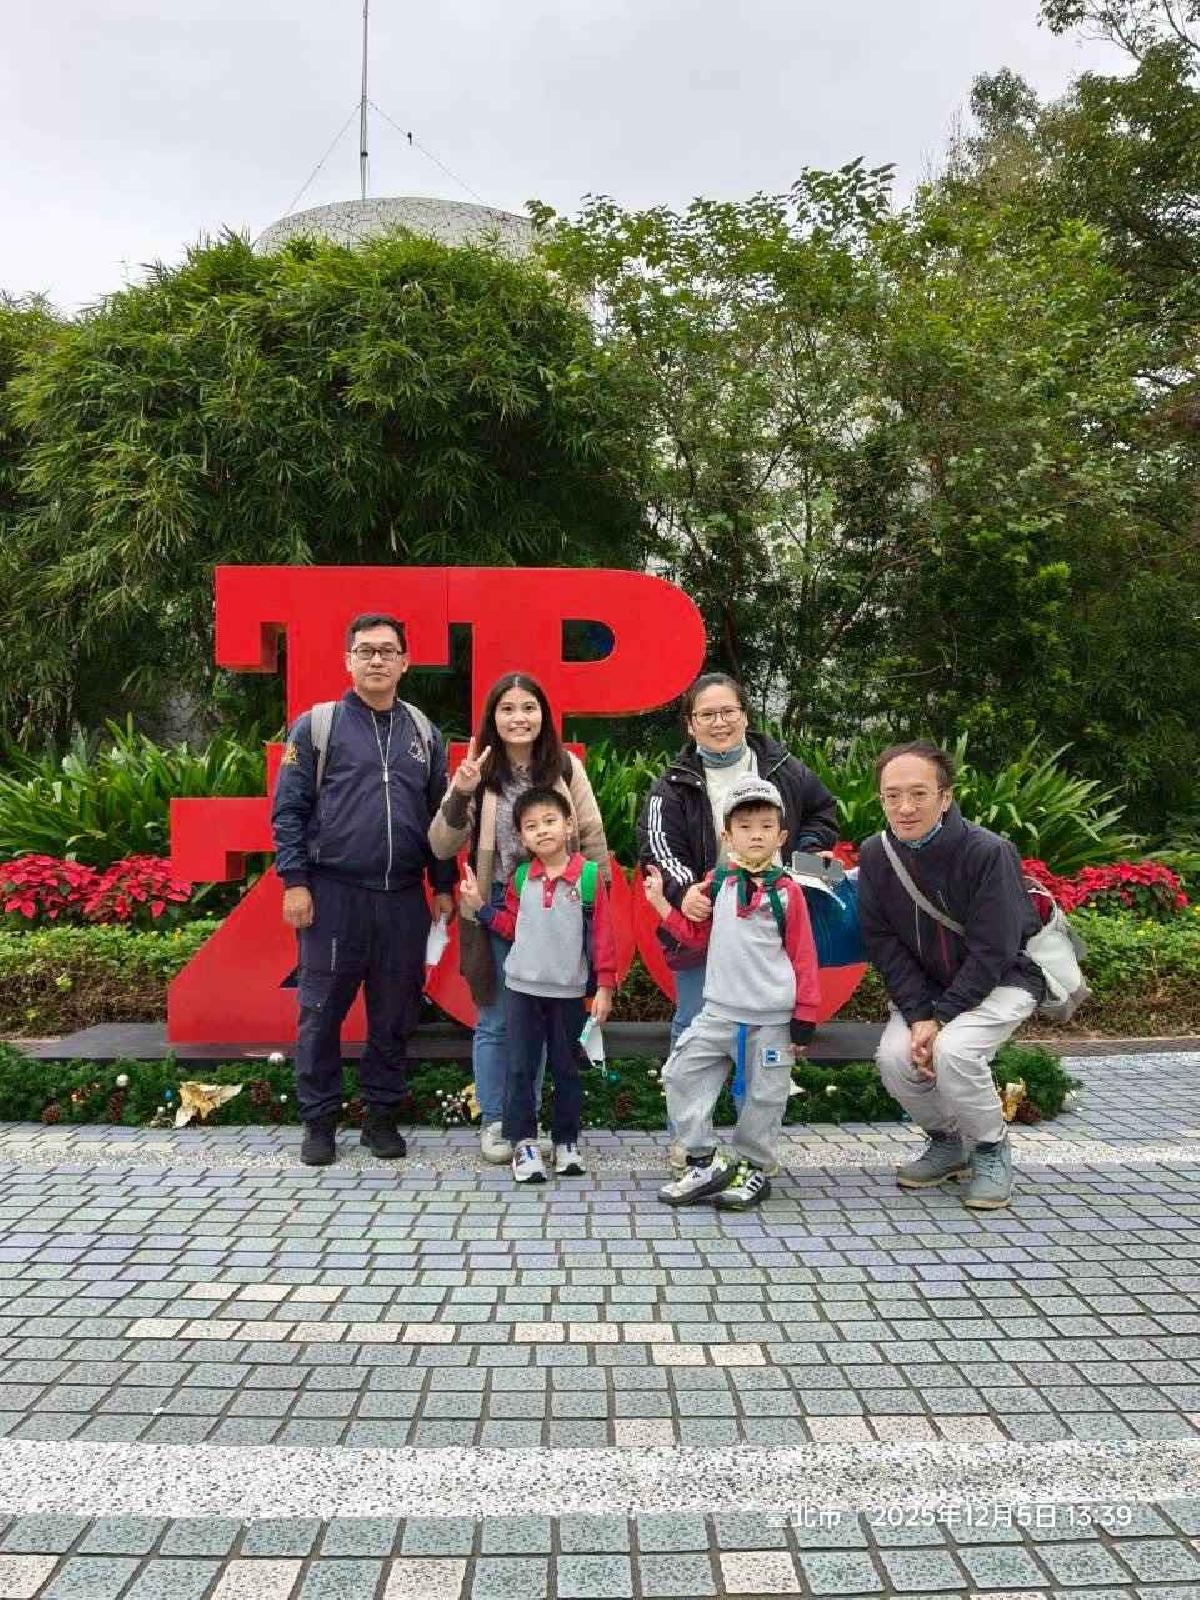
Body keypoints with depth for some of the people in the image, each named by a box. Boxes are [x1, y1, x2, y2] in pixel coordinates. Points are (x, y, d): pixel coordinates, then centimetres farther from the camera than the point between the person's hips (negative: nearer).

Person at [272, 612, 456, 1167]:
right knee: (322, 1012, 4)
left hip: (403, 898, 3)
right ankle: (319, 1120, 19)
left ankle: (381, 1116, 24)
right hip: (333, 894, -3)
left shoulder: (423, 732, 11)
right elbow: (288, 809, -2)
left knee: (394, 1015, 9)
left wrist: (444, 886, 10)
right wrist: (294, 882, -9)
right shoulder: (316, 725, 1)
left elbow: (440, 814, 14)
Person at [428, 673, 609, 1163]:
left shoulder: (566, 767, -1)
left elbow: (592, 837, 5)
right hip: (497, 910, -1)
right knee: (496, 1021, 8)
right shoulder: (478, 772, -4)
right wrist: (460, 795, -22)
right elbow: (442, 848, -7)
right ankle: (493, 1121, 23)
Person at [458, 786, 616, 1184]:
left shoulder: (589, 876, -9)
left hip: (569, 990, -2)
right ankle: (523, 1141, 16)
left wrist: (604, 986, -8)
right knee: (520, 1068, 5)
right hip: (522, 987, 2)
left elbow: (602, 934, -7)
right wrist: (481, 907, -3)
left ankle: (567, 1140, 24)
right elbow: (510, 926, 10)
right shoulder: (521, 878, 1)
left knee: (567, 1068, 11)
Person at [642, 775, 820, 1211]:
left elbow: (803, 957, -2)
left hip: (772, 1019, -3)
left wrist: (804, 1018, -3)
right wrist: (661, 903, 3)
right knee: (680, 1075, 1)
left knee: (764, 1095, 6)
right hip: (719, 1011, 3)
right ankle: (704, 1163, 11)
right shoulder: (715, 884, 4)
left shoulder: (787, 891, -4)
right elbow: (696, 935, 14)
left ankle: (753, 1168, 26)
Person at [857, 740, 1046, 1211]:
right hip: (924, 985, 5)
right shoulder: (875, 855, -10)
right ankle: (947, 1142, 10)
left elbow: (993, 952, -23)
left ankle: (992, 1150, -1)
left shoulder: (988, 852, -24)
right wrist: (918, 1014, -18)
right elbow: (883, 943, -7)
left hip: (1002, 981, -4)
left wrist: (939, 1017, -24)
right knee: (894, 1056, -19)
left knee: (953, 1050, -30)